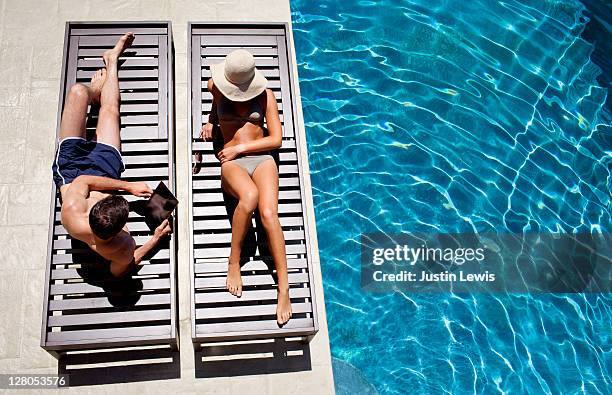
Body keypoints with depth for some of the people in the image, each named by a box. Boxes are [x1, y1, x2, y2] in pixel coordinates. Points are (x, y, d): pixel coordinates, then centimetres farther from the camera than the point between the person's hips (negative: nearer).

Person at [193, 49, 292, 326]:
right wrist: (210, 121, 19)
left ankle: (284, 289, -27)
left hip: (262, 158, 0)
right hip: (232, 163, 0)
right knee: (249, 195, -38)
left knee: (268, 213, -29)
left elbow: (276, 139, 2)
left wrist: (239, 148, -4)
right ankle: (234, 262, -20)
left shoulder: (265, 95, 4)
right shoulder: (216, 87, 8)